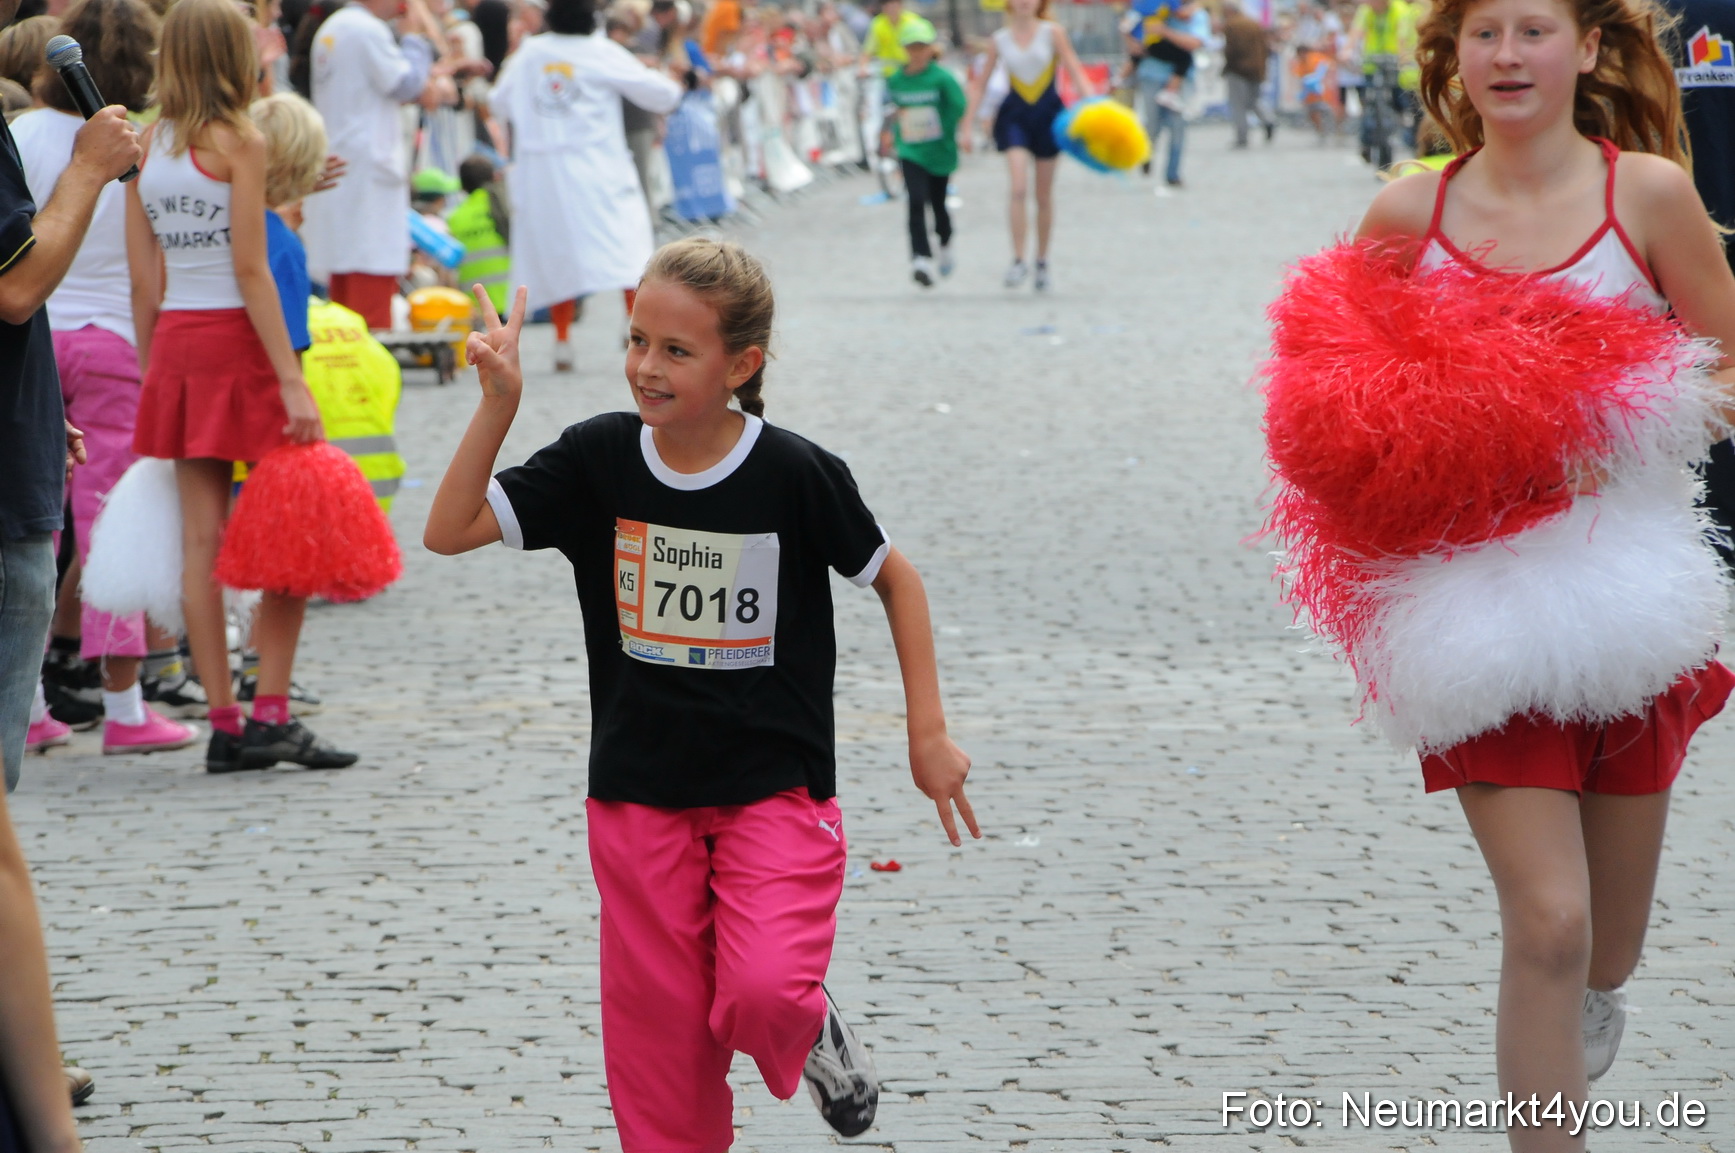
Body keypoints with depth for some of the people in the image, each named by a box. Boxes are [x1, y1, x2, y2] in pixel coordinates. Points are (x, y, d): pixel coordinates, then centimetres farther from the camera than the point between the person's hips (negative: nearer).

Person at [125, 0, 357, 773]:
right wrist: (292, 380, -14)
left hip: (175, 341, 6)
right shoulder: (239, 141, -9)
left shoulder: (146, 147, 8)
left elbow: (144, 280, 8)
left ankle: (223, 723, 6)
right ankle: (272, 715, -3)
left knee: (202, 538, 5)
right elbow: (250, 270, -14)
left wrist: (153, 370, 15)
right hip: (238, 339, -6)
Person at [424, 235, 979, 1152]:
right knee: (658, 1024, 4)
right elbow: (450, 531, -8)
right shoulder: (596, 459, -6)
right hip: (639, 791, 3)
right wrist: (498, 404, -20)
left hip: (775, 784, -3)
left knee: (764, 995, -20)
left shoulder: (794, 474, -13)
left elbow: (895, 578, 1)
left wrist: (928, 734, 1)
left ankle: (812, 1032, 14)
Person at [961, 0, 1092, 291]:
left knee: (1044, 196, 9)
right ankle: (1018, 261, -12)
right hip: (1014, 116, 0)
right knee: (1019, 190, -16)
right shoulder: (999, 39, 3)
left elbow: (1075, 71, -6)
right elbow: (979, 85, 8)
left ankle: (1042, 261, 23)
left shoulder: (1052, 32, -1)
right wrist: (966, 125, 5)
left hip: (1047, 114, 0)